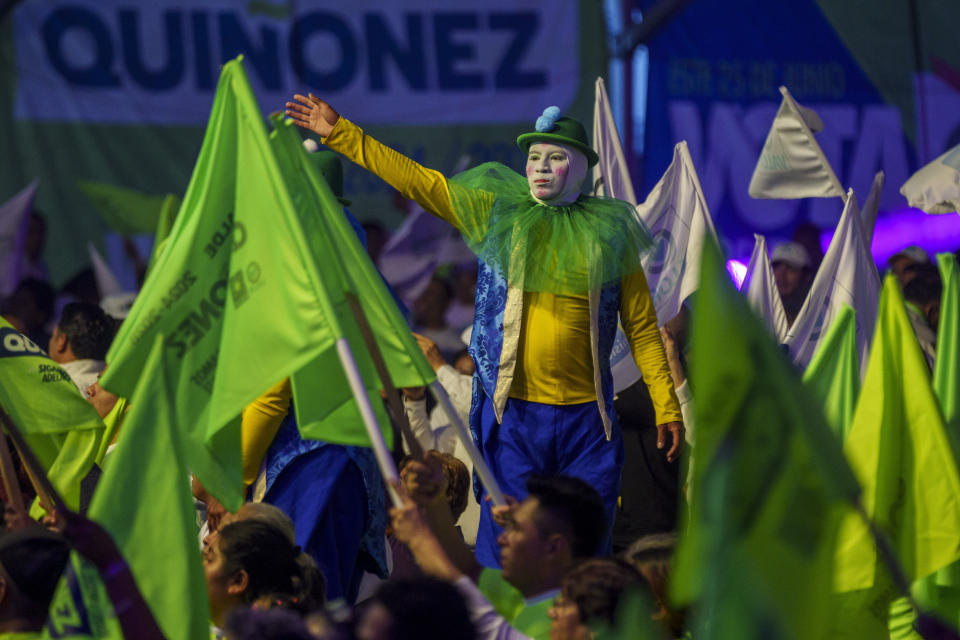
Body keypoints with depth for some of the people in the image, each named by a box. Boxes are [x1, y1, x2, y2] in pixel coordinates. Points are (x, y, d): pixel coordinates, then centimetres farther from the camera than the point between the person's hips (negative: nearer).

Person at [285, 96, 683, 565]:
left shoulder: (608, 230, 7)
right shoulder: (494, 210, 7)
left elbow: (642, 327, 9)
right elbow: (412, 178, 6)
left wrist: (666, 407, 5)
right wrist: (339, 132, 1)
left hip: (586, 418, 0)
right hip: (512, 412, 0)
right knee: (505, 542, -2)